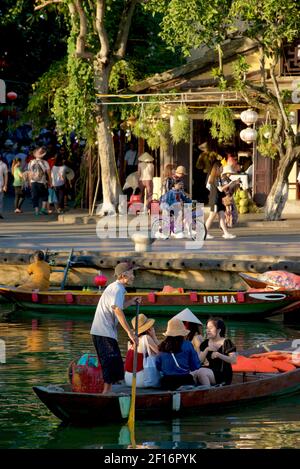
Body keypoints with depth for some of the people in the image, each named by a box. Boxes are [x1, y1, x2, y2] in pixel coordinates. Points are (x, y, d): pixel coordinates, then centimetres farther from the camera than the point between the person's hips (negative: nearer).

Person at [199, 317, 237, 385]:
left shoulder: (227, 343, -3)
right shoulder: (205, 343, 13)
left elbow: (233, 360, -13)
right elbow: (200, 361, 6)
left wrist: (219, 355, -24)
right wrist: (206, 350, -10)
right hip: (211, 372, 5)